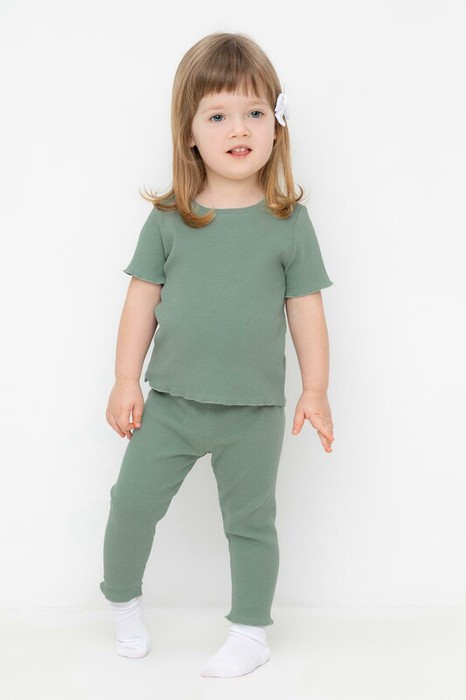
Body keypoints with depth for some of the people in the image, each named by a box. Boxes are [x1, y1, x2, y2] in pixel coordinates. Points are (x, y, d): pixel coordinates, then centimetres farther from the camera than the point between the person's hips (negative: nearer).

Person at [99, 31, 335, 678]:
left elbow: (305, 308, 0)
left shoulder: (288, 222, -4)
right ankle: (123, 602, 36)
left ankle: (250, 634, 31)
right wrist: (126, 381, -1)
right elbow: (142, 300, 1)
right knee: (131, 504, 8)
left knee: (250, 522, 12)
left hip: (254, 411, -1)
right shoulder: (167, 219, -2)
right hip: (170, 402, 1)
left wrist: (315, 390, -1)